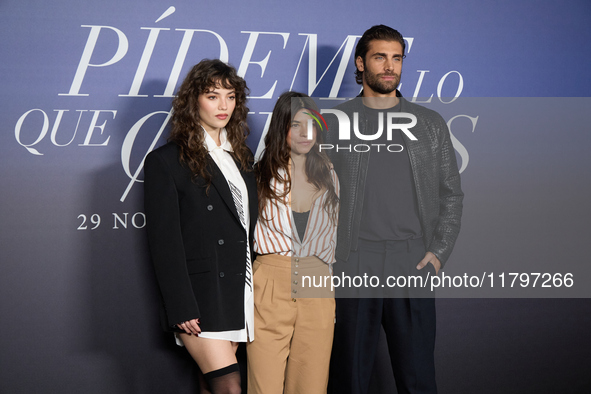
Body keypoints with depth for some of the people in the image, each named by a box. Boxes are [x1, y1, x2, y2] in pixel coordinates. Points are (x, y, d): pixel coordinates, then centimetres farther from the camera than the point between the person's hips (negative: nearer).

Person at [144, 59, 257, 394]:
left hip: (240, 297, 6)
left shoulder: (242, 157, 17)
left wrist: (255, 295, 10)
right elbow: (164, 241, -7)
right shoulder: (166, 161, -2)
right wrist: (181, 309, -14)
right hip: (200, 299, -6)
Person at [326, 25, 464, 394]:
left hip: (413, 268, 1)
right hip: (350, 267, -1)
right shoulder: (334, 122, 7)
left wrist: (439, 252, 1)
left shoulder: (430, 124, 12)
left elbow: (451, 194, 13)